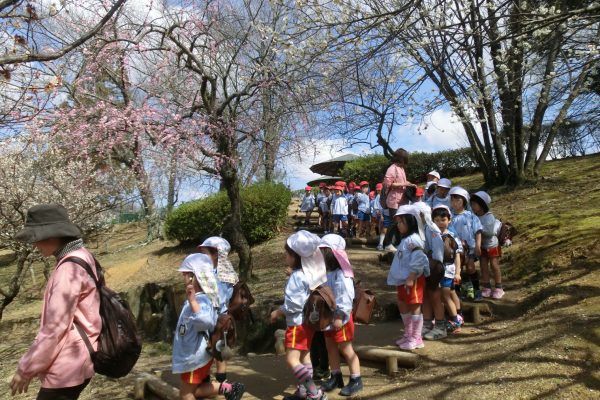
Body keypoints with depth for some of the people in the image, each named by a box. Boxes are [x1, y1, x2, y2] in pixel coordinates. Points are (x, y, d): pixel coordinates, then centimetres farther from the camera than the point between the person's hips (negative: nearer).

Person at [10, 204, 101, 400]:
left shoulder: (69, 267, -22)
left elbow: (55, 326, -21)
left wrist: (26, 369, -9)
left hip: (67, 368, -9)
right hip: (73, 363, 9)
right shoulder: (82, 257, 7)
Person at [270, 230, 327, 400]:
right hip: (309, 320, 10)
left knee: (292, 359, -8)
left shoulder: (296, 277, -22)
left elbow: (293, 304, -25)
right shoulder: (309, 272, 3)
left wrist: (277, 313, -10)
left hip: (298, 322, -10)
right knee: (304, 355, 19)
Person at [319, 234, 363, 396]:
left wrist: (340, 316, -25)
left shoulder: (340, 275, -22)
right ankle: (336, 377, 32)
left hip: (340, 318, -9)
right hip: (327, 318, 9)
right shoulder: (325, 273, 4)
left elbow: (344, 297, -25)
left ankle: (356, 380, 17)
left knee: (346, 350, 3)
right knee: (331, 348, 17)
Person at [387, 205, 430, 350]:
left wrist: (411, 278, -25)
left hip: (413, 279, -10)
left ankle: (416, 339, 10)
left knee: (414, 307, 0)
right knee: (403, 306, 18)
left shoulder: (413, 239, -18)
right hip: (403, 279, 10)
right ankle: (408, 334, 32)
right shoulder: (405, 239, 13)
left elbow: (418, 260, -26)